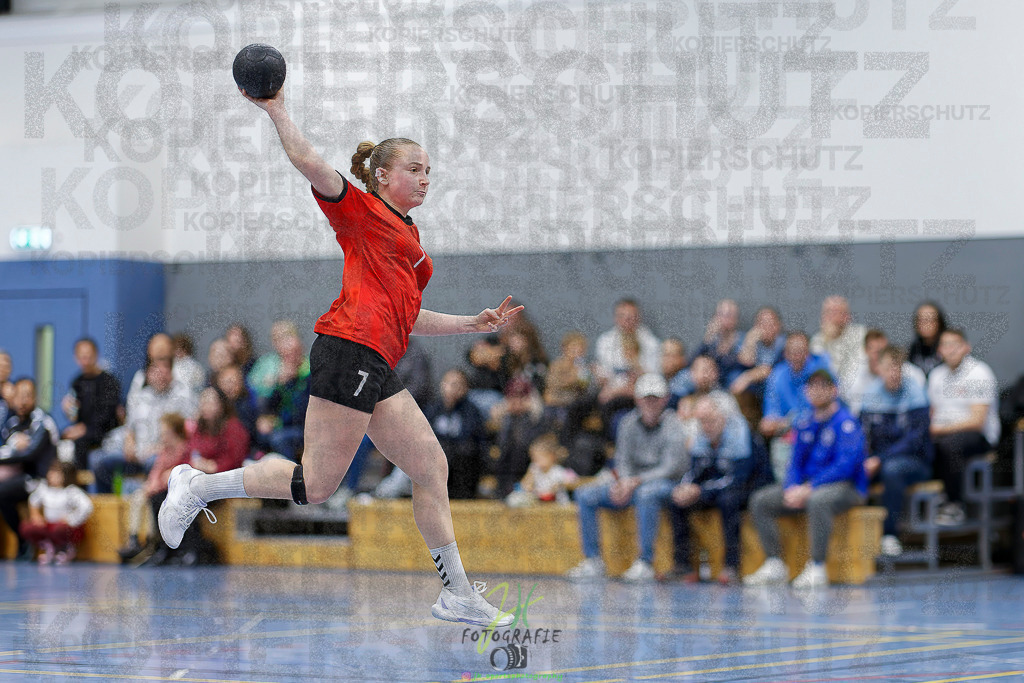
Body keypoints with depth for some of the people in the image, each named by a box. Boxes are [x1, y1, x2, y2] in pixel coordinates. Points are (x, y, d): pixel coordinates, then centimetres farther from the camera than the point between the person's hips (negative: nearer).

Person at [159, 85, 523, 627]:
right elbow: (310, 164, -8)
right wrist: (277, 111, -9)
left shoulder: (410, 239, 28)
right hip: (349, 350, -9)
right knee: (316, 485, -11)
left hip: (378, 367, 9)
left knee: (431, 467, 6)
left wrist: (472, 323, 29)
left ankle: (457, 594, 11)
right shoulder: (361, 210, 5)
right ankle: (198, 486, 3)